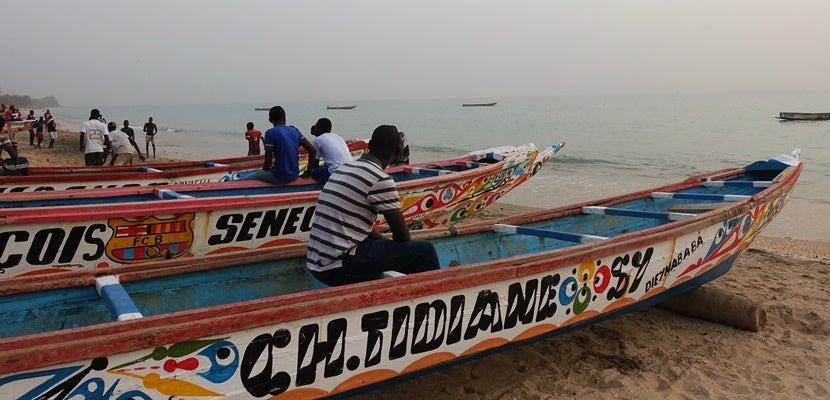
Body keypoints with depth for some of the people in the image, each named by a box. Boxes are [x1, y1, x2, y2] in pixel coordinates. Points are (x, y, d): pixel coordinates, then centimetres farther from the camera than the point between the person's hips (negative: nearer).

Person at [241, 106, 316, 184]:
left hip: (280, 177, -6)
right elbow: (313, 150, 4)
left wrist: (263, 171, 8)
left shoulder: (270, 133, -11)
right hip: (294, 175, 6)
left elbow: (268, 161, -13)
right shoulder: (295, 131, 5)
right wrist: (308, 172, 10)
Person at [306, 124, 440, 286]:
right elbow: (402, 236, -6)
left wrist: (387, 242, 20)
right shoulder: (381, 180, -14)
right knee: (425, 251, -3)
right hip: (340, 268, -9)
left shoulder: (343, 168, 11)